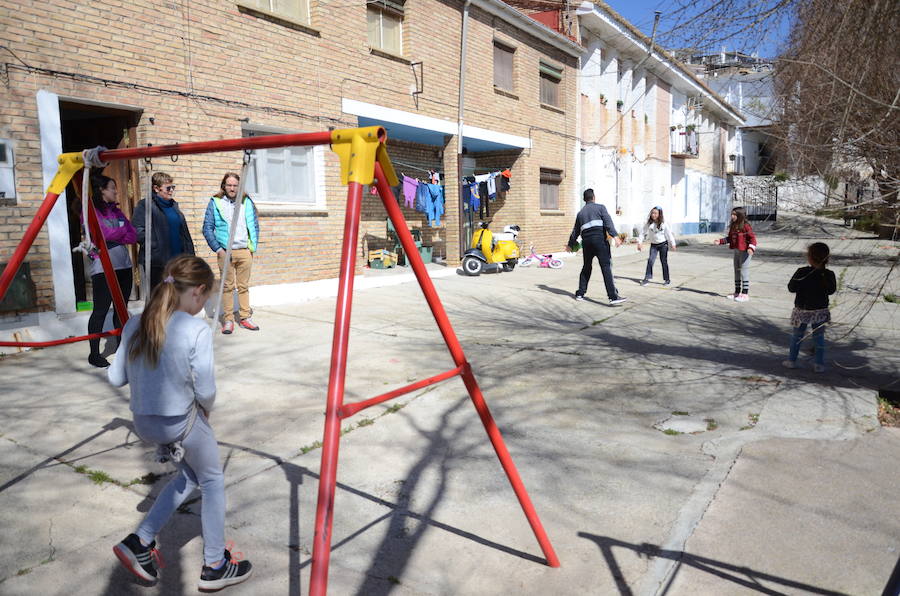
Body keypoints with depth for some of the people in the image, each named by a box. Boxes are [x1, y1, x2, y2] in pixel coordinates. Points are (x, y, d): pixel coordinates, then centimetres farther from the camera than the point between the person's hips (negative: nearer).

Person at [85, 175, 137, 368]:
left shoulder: (116, 211, 17)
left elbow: (133, 236, 8)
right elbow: (106, 234, -16)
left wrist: (114, 237, -7)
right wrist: (123, 230, 2)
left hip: (124, 265, 7)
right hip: (103, 267, -7)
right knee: (101, 310, -6)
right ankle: (94, 354, 0)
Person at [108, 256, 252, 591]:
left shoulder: (134, 325, -2)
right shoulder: (197, 330, -20)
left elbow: (115, 377, 4)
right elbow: (206, 391, -18)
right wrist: (205, 410, 2)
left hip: (143, 422, 6)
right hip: (182, 423, -6)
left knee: (189, 476, 28)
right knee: (212, 482, 16)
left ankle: (141, 541, 22)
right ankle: (215, 567, 25)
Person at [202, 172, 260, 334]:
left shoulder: (247, 202, 8)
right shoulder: (215, 202, 1)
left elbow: (255, 226, 14)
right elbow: (207, 228, 0)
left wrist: (253, 246, 6)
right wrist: (218, 249, -7)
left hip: (245, 251, 2)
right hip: (225, 252, -2)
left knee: (244, 286, 8)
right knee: (228, 287, 2)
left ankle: (245, 317, 15)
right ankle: (228, 320, 8)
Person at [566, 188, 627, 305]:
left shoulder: (580, 213, 21)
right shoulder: (600, 208, 8)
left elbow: (575, 231, 28)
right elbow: (608, 222, -9)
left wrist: (570, 244, 41)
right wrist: (615, 236, -18)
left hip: (586, 241, 5)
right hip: (599, 239, -5)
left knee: (586, 267, 20)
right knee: (606, 266, -11)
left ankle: (580, 294, 22)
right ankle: (613, 297, -19)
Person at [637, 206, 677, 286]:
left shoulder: (663, 224, -9)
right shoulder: (648, 224, -4)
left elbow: (669, 234, -3)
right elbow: (643, 233, 0)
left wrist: (672, 244, -2)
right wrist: (640, 242, -8)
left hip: (663, 244, -2)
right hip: (653, 245, 2)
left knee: (664, 261, 2)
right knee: (650, 260, -10)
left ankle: (667, 279, 11)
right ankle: (647, 278, -5)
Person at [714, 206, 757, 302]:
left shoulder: (745, 226, -15)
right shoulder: (733, 226, 10)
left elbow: (752, 238, -17)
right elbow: (729, 238, 18)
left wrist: (751, 248, -29)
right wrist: (720, 241, 10)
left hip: (745, 252, -9)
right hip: (736, 251, 9)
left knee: (744, 272, -5)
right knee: (737, 272, 14)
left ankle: (745, 294, 0)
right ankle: (737, 292, 24)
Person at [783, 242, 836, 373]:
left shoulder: (802, 272, -16)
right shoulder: (829, 275, -9)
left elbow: (791, 288, -12)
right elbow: (832, 290, 1)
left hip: (802, 310, -1)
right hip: (821, 311, 1)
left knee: (797, 336, 14)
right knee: (819, 337, 12)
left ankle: (791, 360, 20)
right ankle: (819, 364, 13)